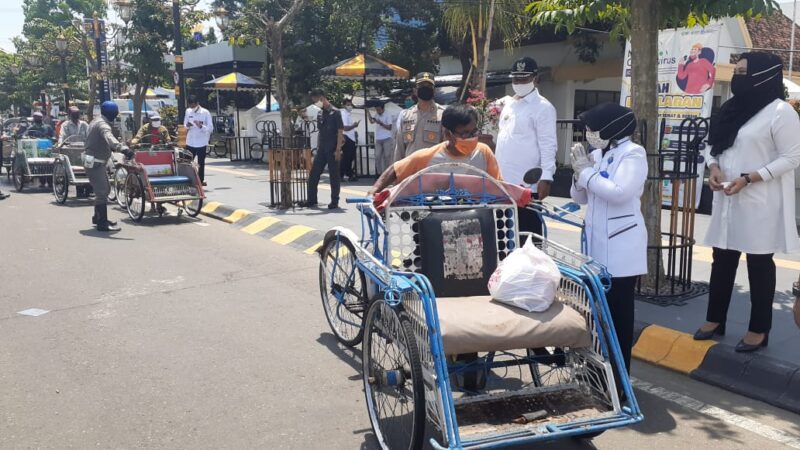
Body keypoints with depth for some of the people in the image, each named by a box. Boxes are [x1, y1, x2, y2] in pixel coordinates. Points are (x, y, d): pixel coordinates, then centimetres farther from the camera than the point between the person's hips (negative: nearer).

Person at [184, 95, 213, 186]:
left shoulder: (205, 112, -8)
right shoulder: (188, 111, 6)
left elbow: (211, 128, -10)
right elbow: (185, 124, 15)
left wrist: (201, 126, -27)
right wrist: (187, 125, -9)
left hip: (201, 142, -3)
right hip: (190, 142, 3)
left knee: (201, 163, 7)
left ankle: (201, 181, 17)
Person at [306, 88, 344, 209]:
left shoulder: (335, 112, -8)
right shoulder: (319, 114, 13)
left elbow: (340, 132, -11)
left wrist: (338, 150, -16)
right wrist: (317, 147, 14)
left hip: (332, 150, -7)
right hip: (321, 149, 7)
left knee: (334, 175, 1)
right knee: (313, 175, 5)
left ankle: (334, 202, 8)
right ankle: (311, 200, 13)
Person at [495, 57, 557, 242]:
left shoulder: (542, 107, -7)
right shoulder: (507, 103, 15)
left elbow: (548, 146, -13)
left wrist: (546, 178, -21)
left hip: (527, 184, -7)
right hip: (504, 182, 7)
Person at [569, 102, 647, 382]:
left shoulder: (633, 154, -10)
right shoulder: (597, 155, 10)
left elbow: (619, 192, -26)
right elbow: (580, 198, 15)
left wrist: (586, 171, -15)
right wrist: (580, 172, -3)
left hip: (621, 246, -7)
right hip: (598, 243, 7)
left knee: (620, 307, 1)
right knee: (606, 304, 13)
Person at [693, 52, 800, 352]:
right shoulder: (733, 108, 12)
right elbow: (714, 144, 17)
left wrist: (748, 178, -19)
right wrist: (714, 168, -4)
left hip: (760, 202, -7)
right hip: (727, 199, 7)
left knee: (759, 264, 3)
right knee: (722, 260, 12)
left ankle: (759, 330, 14)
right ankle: (715, 320, 24)